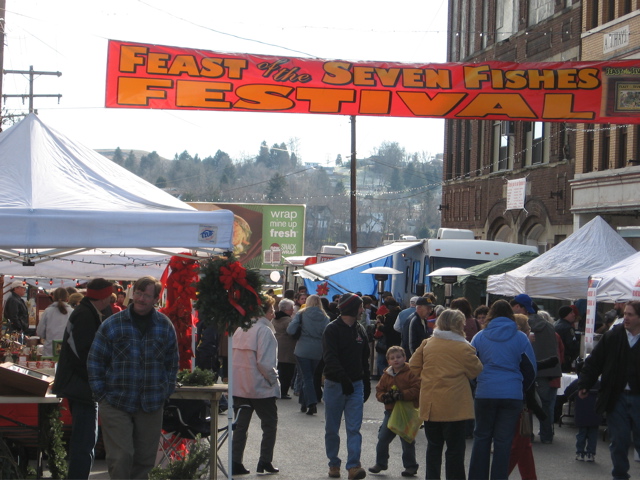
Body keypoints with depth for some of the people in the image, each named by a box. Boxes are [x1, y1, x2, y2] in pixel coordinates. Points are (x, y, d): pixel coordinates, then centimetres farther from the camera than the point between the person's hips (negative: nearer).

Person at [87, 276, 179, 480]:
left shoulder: (166, 327, 5)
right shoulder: (112, 324, -2)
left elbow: (172, 363, 15)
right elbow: (94, 361, 2)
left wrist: (165, 393, 7)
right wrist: (101, 394, -3)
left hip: (151, 408, 3)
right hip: (116, 406, -3)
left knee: (145, 460, 8)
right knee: (120, 458, -9)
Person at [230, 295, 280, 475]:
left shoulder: (240, 329, 8)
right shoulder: (264, 330, -14)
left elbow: (233, 357, 10)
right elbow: (265, 362, -20)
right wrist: (273, 380, -7)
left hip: (239, 386, 6)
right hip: (261, 387, -6)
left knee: (240, 425, 11)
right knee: (269, 425, 9)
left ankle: (235, 463, 8)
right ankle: (265, 462, 8)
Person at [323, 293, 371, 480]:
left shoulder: (359, 330, 12)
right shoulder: (332, 330, -8)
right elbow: (330, 359, -17)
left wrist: (366, 384, 17)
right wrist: (344, 379, -25)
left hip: (356, 385, 4)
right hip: (335, 385, -4)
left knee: (354, 428, -6)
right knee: (332, 429, 6)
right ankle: (334, 464, 18)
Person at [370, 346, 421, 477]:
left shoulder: (411, 373, -8)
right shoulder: (386, 375, 8)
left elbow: (417, 390, -16)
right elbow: (379, 391, 11)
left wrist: (402, 395, -25)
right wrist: (384, 397, -11)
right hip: (390, 411, 5)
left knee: (407, 441, 2)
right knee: (383, 438, 7)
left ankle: (410, 466, 14)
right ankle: (381, 463, 21)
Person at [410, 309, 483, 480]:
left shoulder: (427, 344, 3)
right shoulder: (463, 348, -12)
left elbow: (414, 366, 8)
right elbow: (476, 371, -5)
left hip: (430, 405, 5)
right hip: (453, 406, -5)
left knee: (433, 446, 15)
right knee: (455, 448, 3)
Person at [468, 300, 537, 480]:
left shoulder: (480, 337, 3)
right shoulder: (520, 338, 1)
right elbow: (530, 370, 5)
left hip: (485, 394, 1)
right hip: (512, 395, -1)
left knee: (481, 437, 12)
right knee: (503, 441, 3)